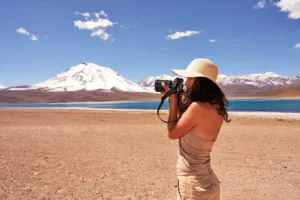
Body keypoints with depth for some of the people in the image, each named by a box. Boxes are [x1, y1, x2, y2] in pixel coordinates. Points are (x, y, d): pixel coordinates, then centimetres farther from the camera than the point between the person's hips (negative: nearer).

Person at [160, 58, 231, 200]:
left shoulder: (198, 107, -25)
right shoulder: (216, 108, 2)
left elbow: (172, 133, -13)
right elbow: (186, 122, 11)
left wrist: (172, 101, -8)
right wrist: (177, 101, 6)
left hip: (194, 184, -8)